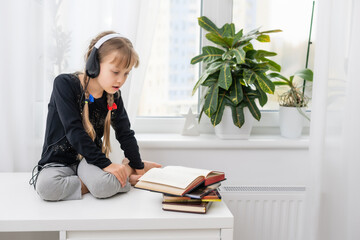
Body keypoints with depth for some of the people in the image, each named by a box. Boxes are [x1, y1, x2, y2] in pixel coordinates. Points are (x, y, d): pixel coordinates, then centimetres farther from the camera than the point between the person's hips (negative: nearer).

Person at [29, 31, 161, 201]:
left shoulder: (113, 96, 1)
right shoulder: (64, 84, -15)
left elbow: (125, 133, 11)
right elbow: (74, 131, -22)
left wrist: (138, 166, 12)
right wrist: (105, 164, -26)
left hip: (90, 158, 2)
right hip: (58, 161, -1)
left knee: (106, 186, -34)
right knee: (46, 187, -36)